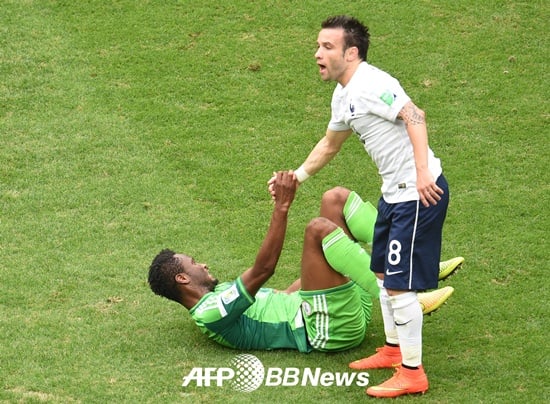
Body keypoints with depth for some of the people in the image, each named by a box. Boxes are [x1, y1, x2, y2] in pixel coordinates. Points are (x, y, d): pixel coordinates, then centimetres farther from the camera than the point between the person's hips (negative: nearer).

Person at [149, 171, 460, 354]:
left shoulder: (223, 296, 25)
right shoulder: (210, 314, -7)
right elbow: (263, 269, -19)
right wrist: (282, 208, -21)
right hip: (327, 329, -10)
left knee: (336, 198, 3)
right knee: (318, 228, -30)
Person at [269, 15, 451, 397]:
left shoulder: (370, 84, -18)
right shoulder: (343, 96, 14)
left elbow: (414, 116, -29)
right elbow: (330, 143, 31)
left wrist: (422, 173, -36)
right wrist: (297, 177, 29)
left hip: (421, 192, -11)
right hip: (394, 193, 11)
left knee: (399, 284, -7)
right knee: (384, 271, 22)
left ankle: (412, 373, 2)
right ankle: (394, 349, 38)